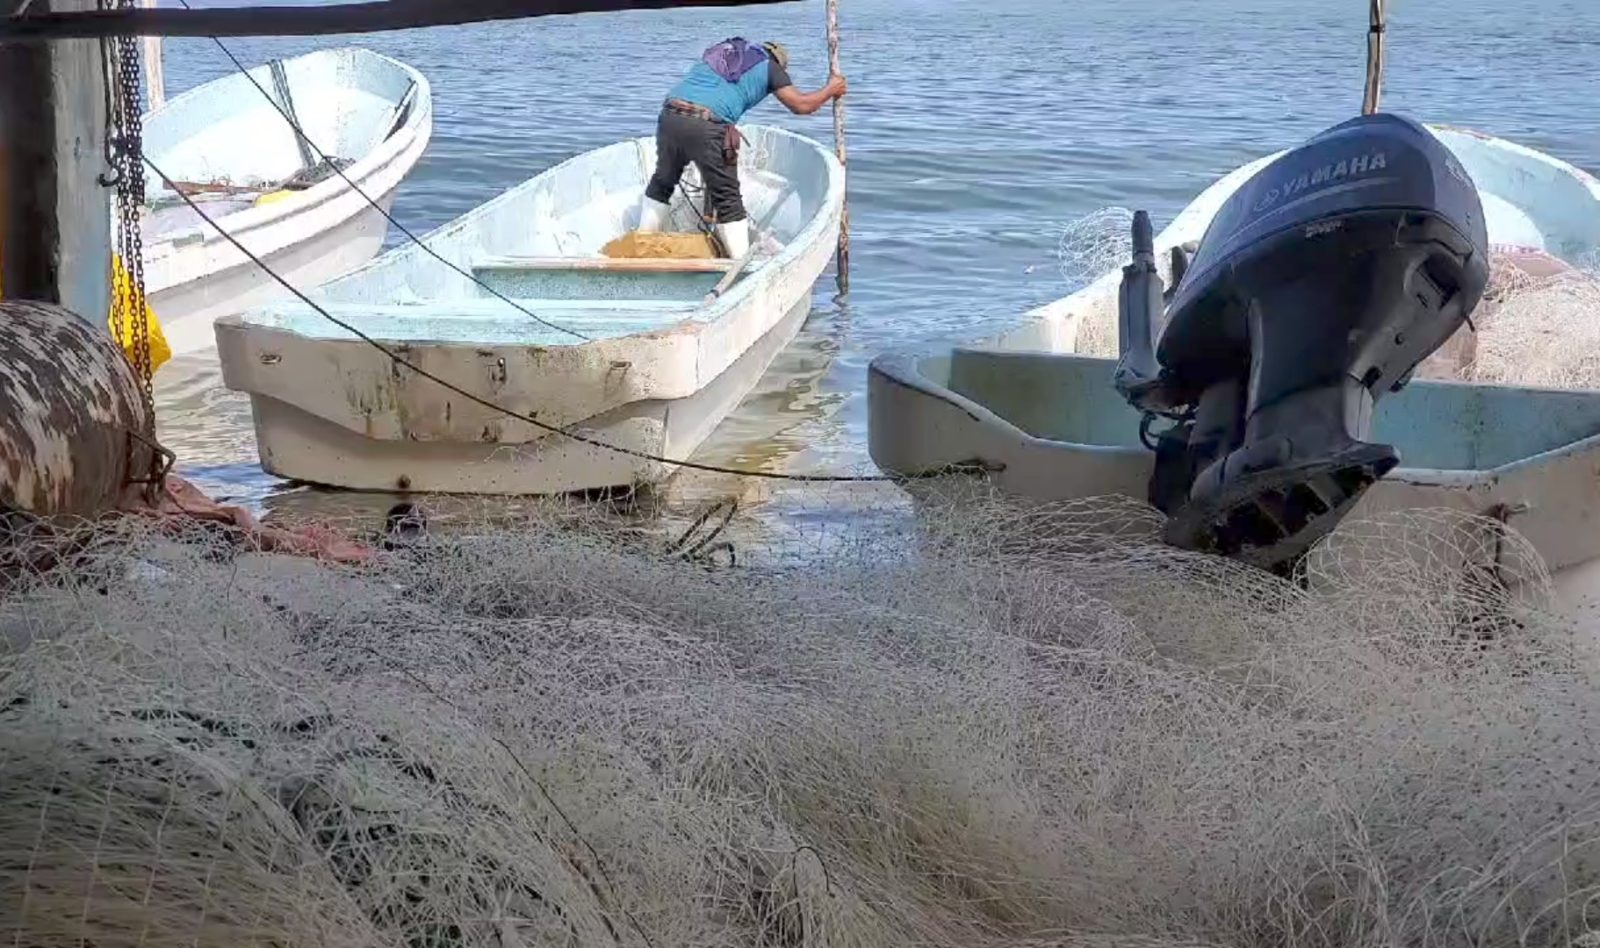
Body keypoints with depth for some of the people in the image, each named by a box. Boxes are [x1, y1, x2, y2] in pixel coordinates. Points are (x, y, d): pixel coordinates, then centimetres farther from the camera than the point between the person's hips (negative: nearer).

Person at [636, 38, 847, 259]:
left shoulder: (719, 50, 32)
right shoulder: (769, 66, 16)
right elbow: (800, 105, 13)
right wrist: (831, 90, 29)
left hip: (670, 114, 5)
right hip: (706, 125, -5)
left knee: (662, 182, 25)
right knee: (728, 198, 4)